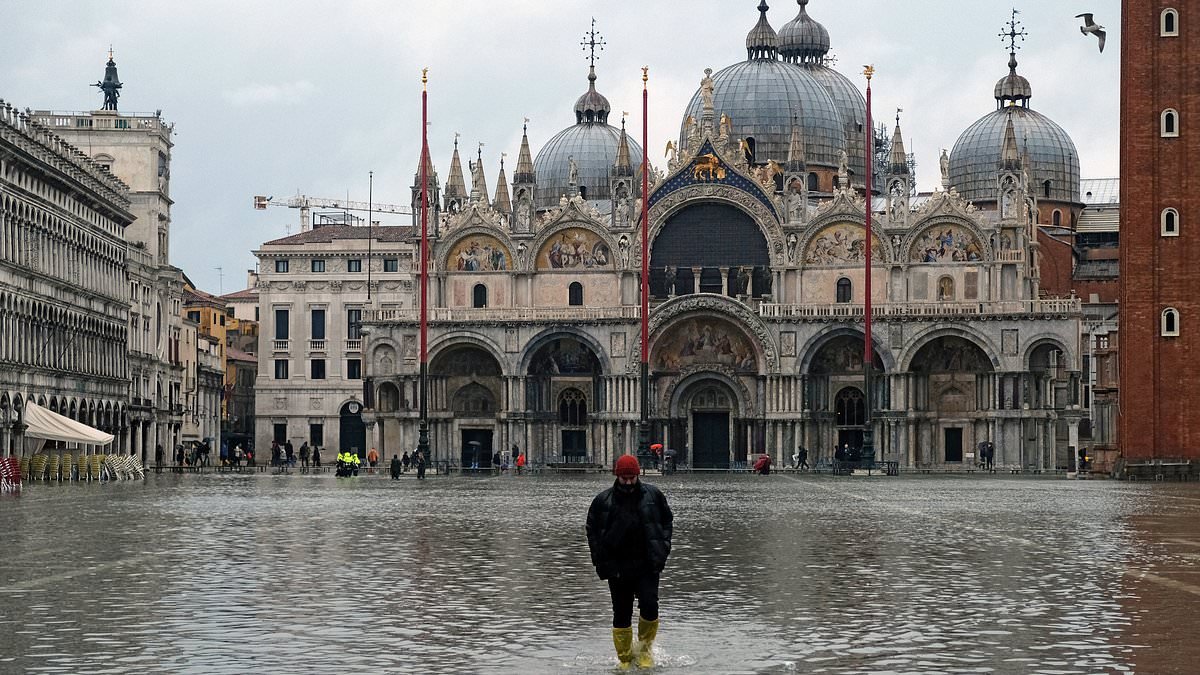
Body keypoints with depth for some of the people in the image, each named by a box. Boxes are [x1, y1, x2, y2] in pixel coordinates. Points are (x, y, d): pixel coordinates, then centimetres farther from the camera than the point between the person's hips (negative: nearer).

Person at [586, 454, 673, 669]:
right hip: (617, 566, 0)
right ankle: (625, 660, 14)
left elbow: (667, 520, 14)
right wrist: (601, 561, 1)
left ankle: (644, 650, 8)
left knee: (649, 606, -15)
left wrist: (662, 548, 4)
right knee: (622, 615, 2)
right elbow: (592, 530, 7)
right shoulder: (603, 501, 1)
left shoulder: (653, 495, 3)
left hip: (647, 563, 0)